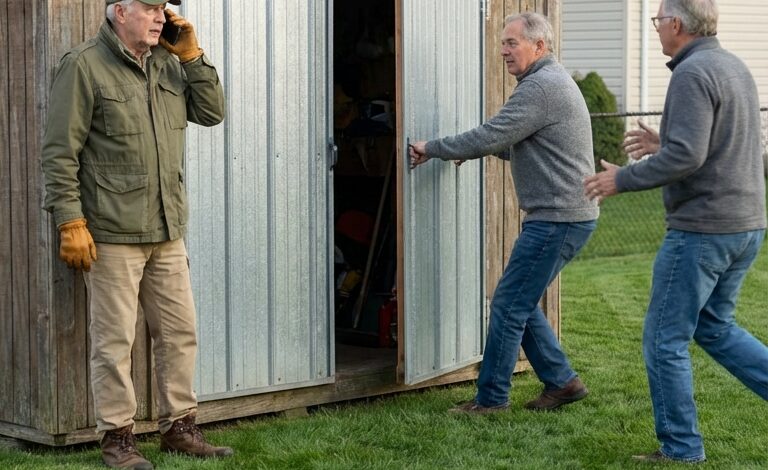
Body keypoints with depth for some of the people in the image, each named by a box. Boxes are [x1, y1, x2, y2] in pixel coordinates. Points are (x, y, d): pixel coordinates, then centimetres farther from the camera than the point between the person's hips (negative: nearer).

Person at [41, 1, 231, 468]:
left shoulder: (169, 63, 12)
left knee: (180, 332, 11)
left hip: (168, 232, 7)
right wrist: (71, 221, -15)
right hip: (113, 234, -7)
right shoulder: (85, 66, -8)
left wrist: (192, 55, 2)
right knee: (115, 339, 0)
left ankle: (179, 427, 22)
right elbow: (60, 152, -10)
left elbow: (213, 112, 12)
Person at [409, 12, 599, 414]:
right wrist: (474, 148, 15)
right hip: (569, 215, 10)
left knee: (509, 305, -4)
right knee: (520, 303, 15)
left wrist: (432, 149, -7)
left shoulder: (541, 87, -16)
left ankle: (491, 398, 4)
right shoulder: (552, 81, 18)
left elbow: (489, 138, -19)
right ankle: (562, 381, 19)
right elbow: (516, 146, 26)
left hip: (556, 219, -10)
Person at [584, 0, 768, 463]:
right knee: (714, 327, 21)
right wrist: (664, 142, 21)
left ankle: (680, 447, 10)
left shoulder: (693, 73, -17)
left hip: (702, 229, -9)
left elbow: (686, 157, -25)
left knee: (665, 338, 3)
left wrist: (623, 179, -14)